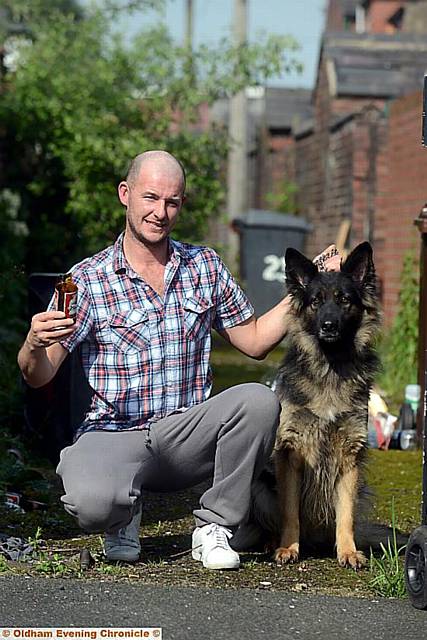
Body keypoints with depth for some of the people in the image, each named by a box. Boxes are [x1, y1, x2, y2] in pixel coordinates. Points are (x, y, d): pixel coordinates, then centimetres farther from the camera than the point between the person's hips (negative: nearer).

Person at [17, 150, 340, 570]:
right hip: (113, 436, -3)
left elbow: (253, 341, 15)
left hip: (188, 436, 3)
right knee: (91, 503, -35)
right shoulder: (87, 279, -2)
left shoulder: (205, 267, 9)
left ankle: (213, 527, -7)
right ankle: (124, 514, 6)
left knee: (258, 400, -26)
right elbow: (39, 376, -5)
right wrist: (34, 345, -29)